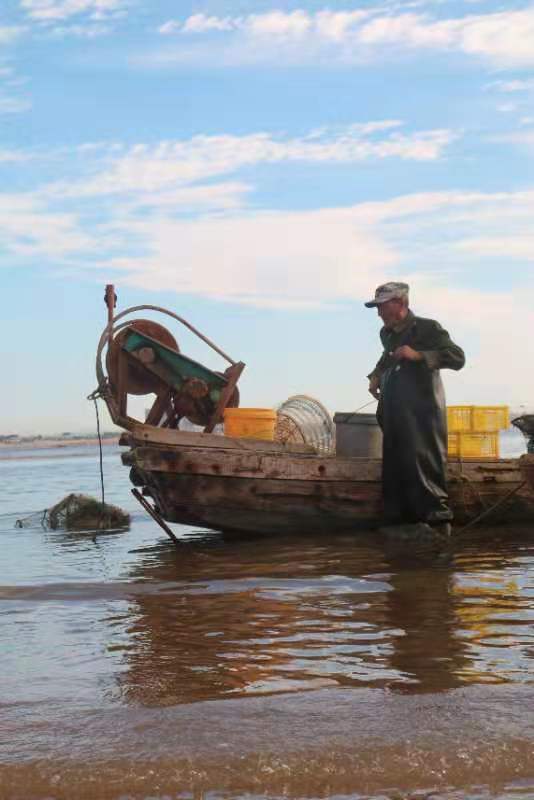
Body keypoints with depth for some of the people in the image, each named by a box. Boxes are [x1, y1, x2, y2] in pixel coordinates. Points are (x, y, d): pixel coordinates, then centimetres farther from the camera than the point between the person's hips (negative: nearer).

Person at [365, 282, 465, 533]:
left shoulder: (427, 328, -5)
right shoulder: (386, 333, 16)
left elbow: (457, 358, -14)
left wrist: (418, 355, -22)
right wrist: (376, 376, 19)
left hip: (422, 415, -7)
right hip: (395, 416, 7)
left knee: (424, 466, -14)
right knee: (395, 470, 8)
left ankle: (438, 521, -9)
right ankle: (398, 523, 15)